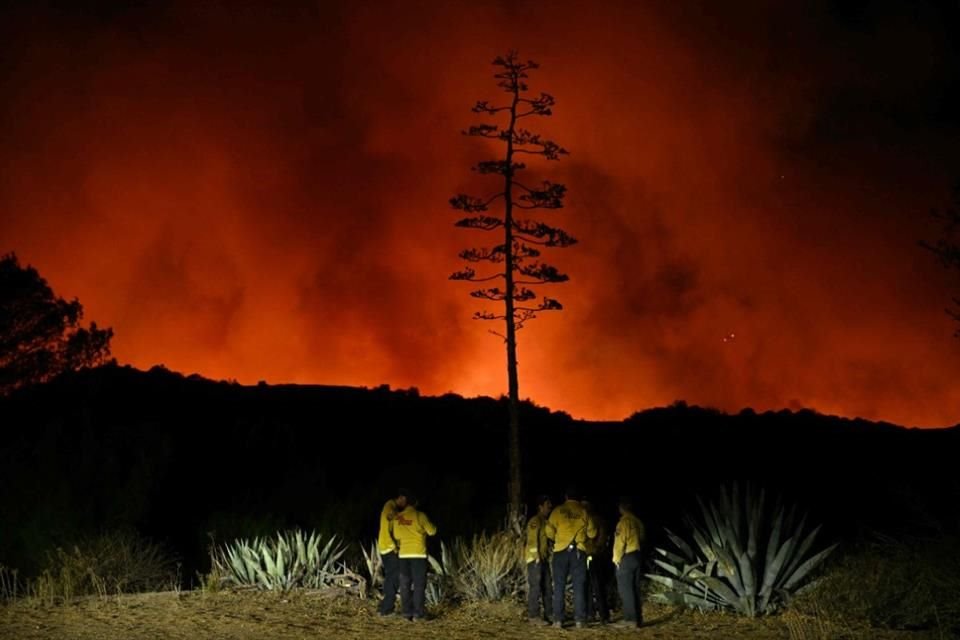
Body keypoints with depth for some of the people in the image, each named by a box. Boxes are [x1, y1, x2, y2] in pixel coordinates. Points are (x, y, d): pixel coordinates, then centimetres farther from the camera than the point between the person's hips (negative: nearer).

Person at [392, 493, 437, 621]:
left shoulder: (398, 517, 5)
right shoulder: (419, 515, -7)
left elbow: (396, 535, 14)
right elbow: (431, 531, -2)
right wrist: (432, 526, 18)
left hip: (403, 554, 4)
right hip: (418, 553, -4)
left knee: (405, 584, 8)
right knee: (419, 584, -1)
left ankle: (407, 612, 5)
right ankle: (418, 613, -6)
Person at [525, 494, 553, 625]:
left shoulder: (545, 521, 17)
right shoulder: (535, 521, -12)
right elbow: (532, 540, -17)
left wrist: (547, 555, 11)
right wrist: (537, 557, -19)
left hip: (544, 558, 9)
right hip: (535, 559, -9)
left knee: (547, 587, 9)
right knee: (535, 587, -9)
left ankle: (548, 614, 14)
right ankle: (534, 616, -8)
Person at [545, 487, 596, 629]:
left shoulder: (558, 511, 0)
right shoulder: (584, 512, 3)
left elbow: (550, 533, 2)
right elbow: (592, 533, 9)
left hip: (561, 551, 0)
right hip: (578, 551, 1)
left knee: (559, 586, 3)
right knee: (579, 586, 4)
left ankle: (558, 619, 0)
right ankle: (580, 619, 1)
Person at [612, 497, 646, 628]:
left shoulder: (624, 521, -13)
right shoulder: (637, 521, 10)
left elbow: (620, 541, -14)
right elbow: (642, 538, 14)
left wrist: (616, 558, -7)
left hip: (626, 558, -8)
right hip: (637, 556, 8)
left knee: (625, 589, -5)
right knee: (635, 589, 12)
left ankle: (630, 618, -8)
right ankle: (638, 618, 13)